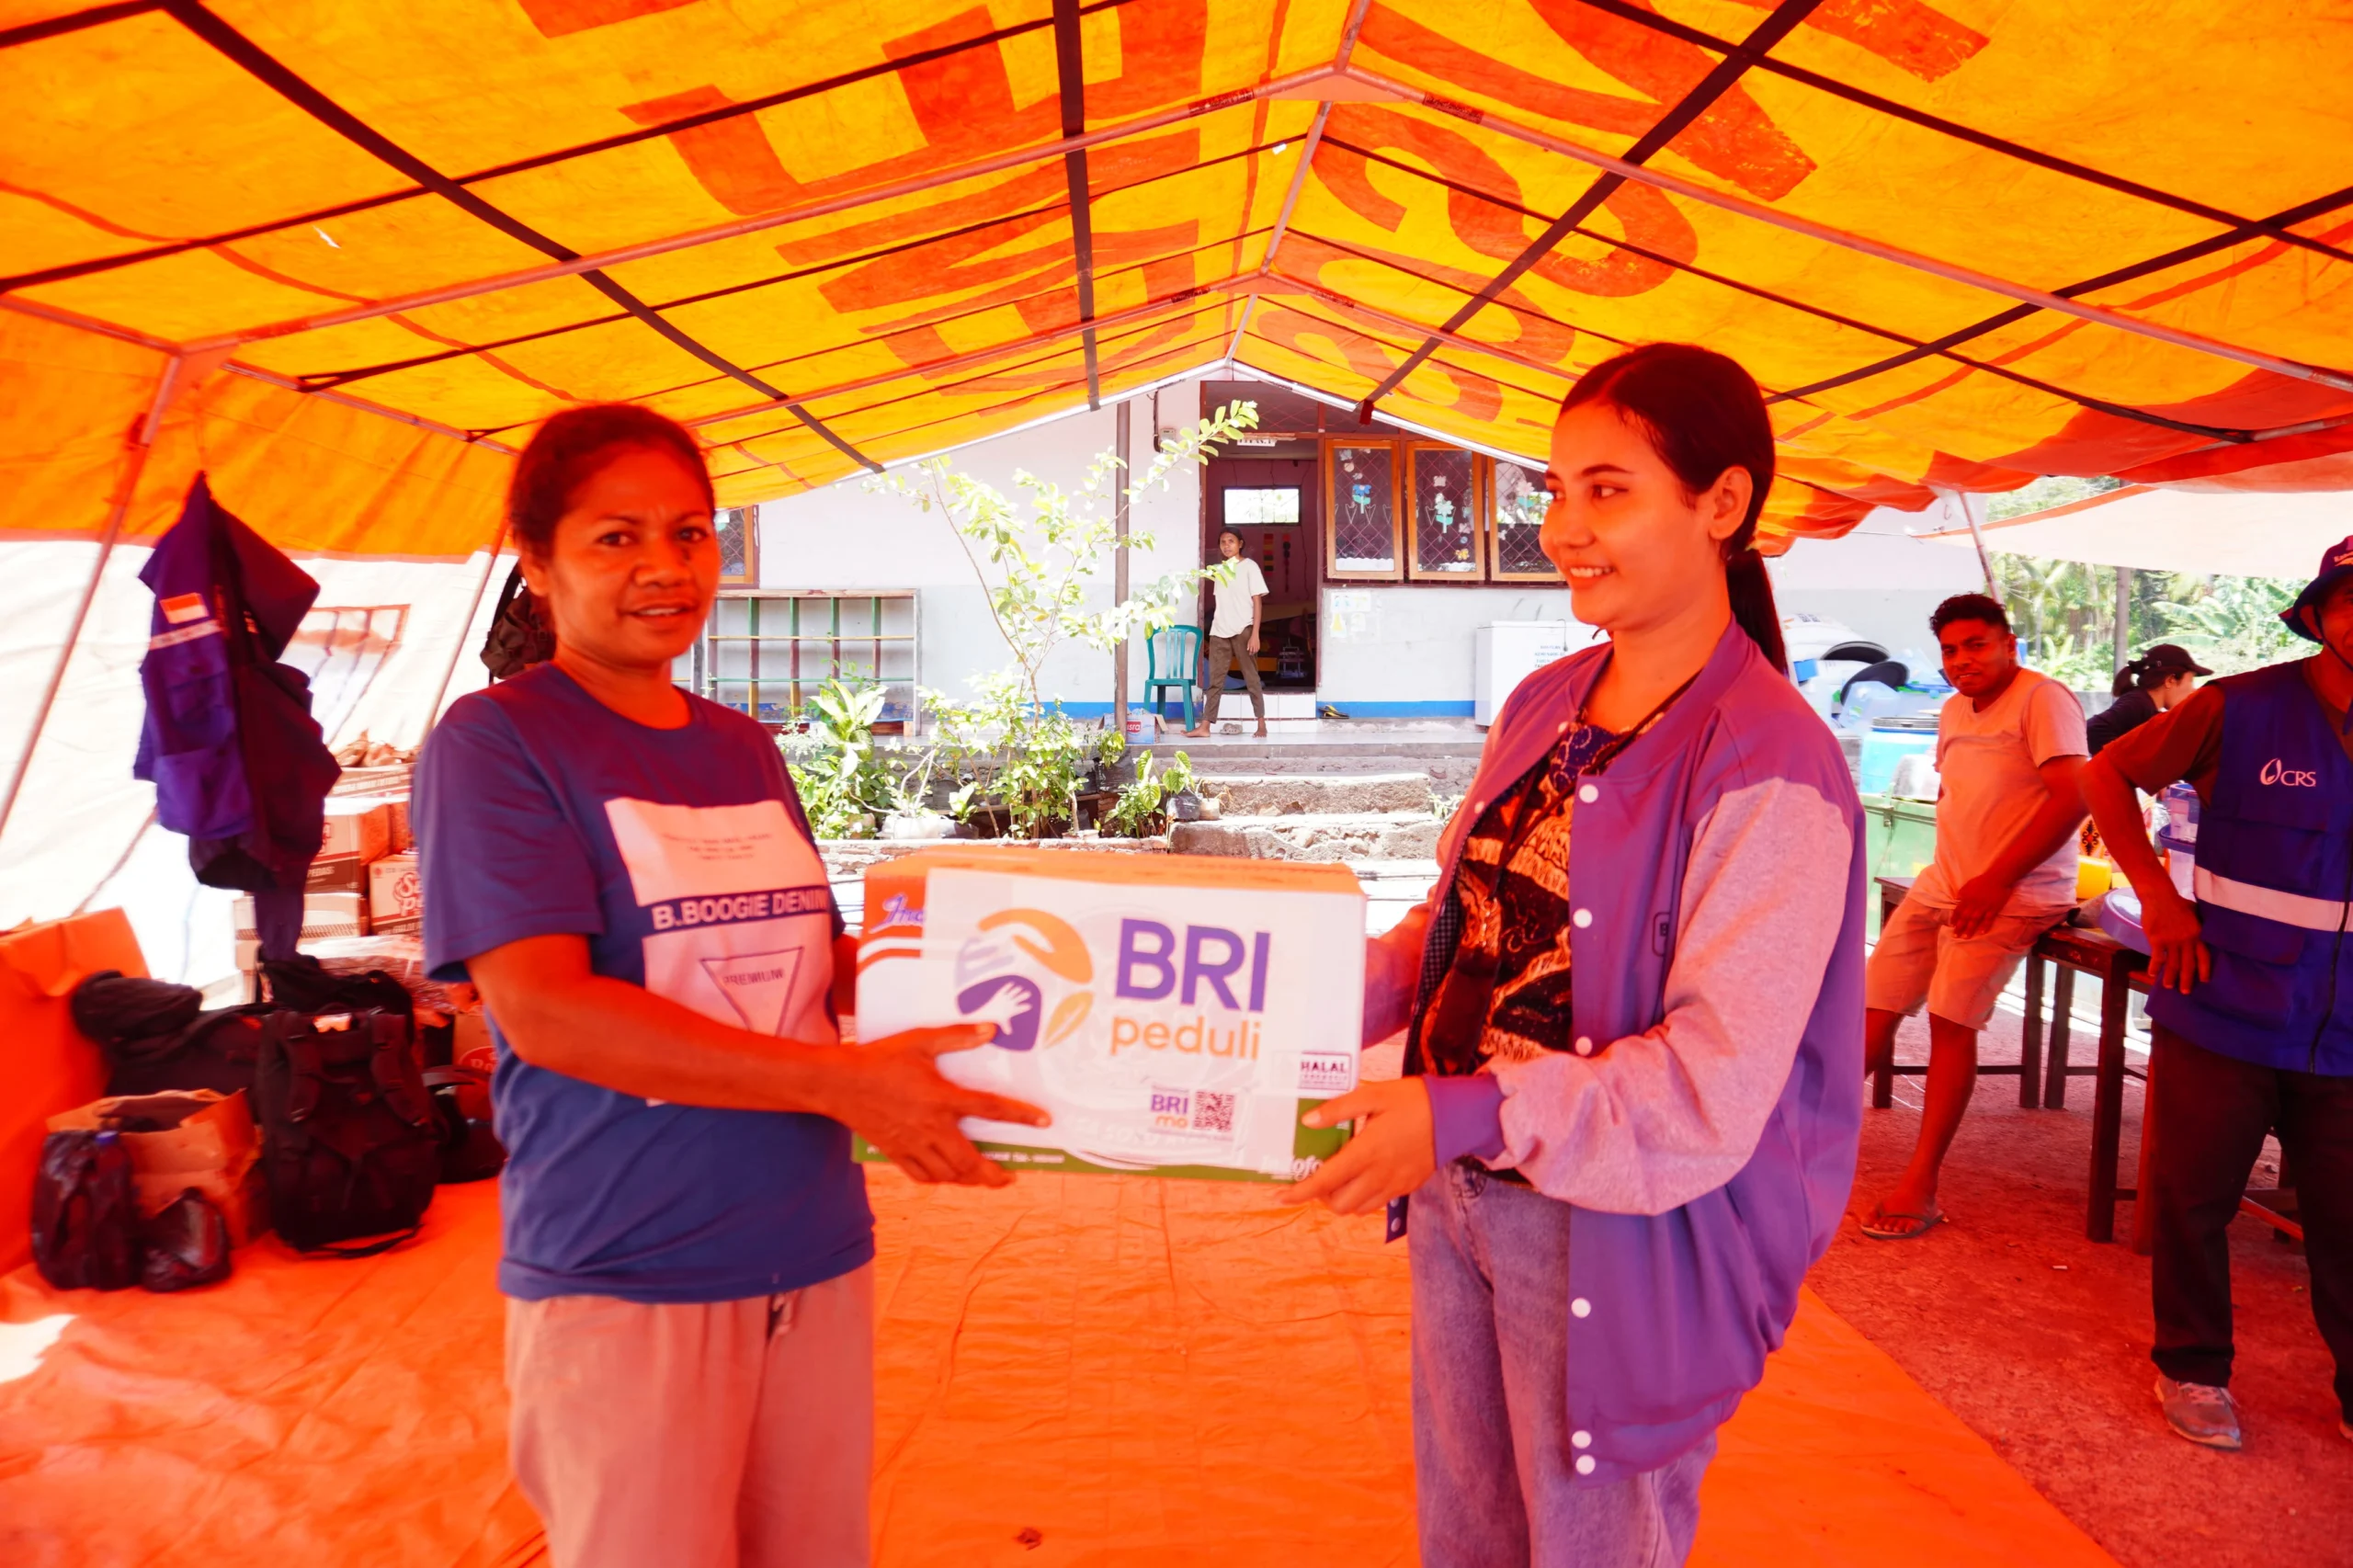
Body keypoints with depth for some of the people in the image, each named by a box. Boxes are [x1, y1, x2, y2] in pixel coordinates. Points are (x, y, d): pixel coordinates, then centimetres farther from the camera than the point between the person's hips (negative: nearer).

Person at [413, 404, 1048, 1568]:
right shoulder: (493, 741, -9)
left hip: (816, 1258, 6)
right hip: (623, 1281, -6)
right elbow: (542, 1011, -19)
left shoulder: (743, 747, 11)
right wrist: (841, 1083, -24)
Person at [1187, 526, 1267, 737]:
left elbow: (1257, 601, -6)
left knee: (1251, 677, 2)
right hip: (1219, 631, 5)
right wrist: (1216, 627, 10)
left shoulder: (1249, 566, -2)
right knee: (1215, 680, 2)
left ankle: (1261, 724, 8)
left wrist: (1255, 634, -13)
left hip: (1243, 630, -5)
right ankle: (1205, 725, 0)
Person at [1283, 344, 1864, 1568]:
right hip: (1458, 1196, 7)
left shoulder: (1767, 763, -20)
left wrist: (1465, 1118, -28)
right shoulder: (1542, 706, 5)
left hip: (1622, 1236, -7)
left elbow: (1716, 1087, -23)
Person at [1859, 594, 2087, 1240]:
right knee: (1877, 1006, 2)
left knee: (1951, 1017, -15)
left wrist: (1996, 880, -20)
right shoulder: (1953, 711, 16)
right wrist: (1951, 867, 10)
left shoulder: (2043, 699, -9)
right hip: (1943, 883, 8)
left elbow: (2073, 798, -19)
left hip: (2015, 894, -7)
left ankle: (1920, 1186, -9)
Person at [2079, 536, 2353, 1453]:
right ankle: (2192, 1369, 26)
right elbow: (2109, 774, 2)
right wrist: (2157, 896, -6)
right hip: (2223, 1020, -2)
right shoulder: (2242, 710, -7)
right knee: (2192, 1199, 8)